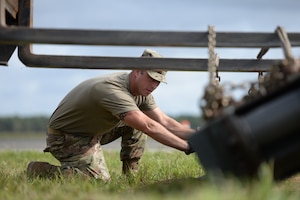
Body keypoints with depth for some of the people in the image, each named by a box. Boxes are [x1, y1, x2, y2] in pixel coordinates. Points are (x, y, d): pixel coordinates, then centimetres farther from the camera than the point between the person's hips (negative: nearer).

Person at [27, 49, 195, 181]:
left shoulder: (142, 91, -4)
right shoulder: (113, 89, -35)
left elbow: (164, 122, -2)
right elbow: (149, 127, -42)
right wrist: (186, 147, -41)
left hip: (93, 130, 9)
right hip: (65, 136, -9)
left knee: (136, 123, 0)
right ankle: (38, 170, -4)